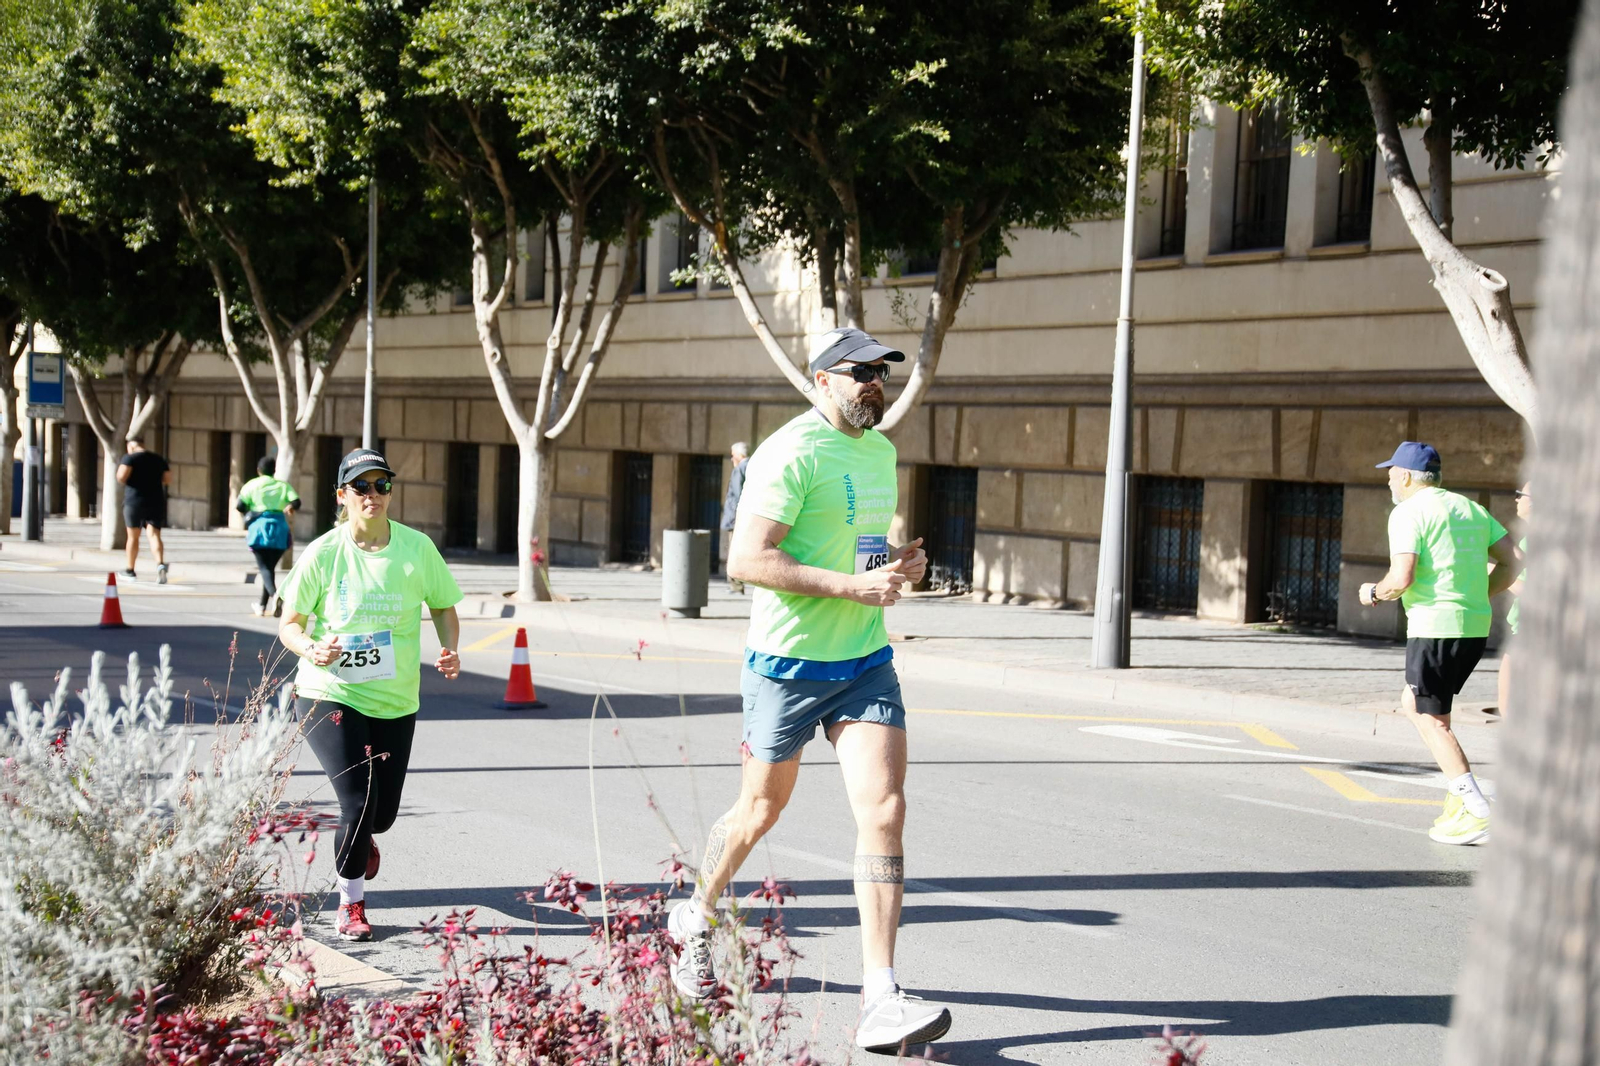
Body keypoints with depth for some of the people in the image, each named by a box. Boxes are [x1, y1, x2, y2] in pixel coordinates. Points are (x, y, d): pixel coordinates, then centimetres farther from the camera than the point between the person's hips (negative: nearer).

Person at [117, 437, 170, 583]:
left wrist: (121, 480, 6)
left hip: (134, 501, -3)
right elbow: (168, 479, 10)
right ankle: (160, 564, -30)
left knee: (133, 536, 11)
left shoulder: (130, 458, -3)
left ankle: (130, 570, 22)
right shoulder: (159, 459, 11)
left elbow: (121, 477, -17)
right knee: (154, 535, -5)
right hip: (155, 503, 3)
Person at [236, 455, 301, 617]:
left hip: (259, 526, -3)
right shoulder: (283, 485, 8)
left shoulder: (252, 485, 3)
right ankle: (262, 606, 20)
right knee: (270, 566, 14)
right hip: (279, 528, 3)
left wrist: (248, 513, 15)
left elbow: (239, 507, -5)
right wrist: (289, 507, 19)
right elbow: (296, 502, -3)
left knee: (264, 567, -5)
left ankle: (275, 596, -34)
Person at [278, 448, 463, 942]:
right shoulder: (323, 553, -9)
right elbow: (290, 624, -1)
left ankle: (361, 838, 50)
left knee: (383, 813, 9)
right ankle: (351, 905, 9)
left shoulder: (417, 548, -4)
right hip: (330, 697, -3)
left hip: (395, 703, 3)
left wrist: (450, 651, -7)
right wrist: (311, 650, -22)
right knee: (358, 801, -15)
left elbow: (443, 605, 10)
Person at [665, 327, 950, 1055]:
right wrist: (852, 585, -25)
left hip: (866, 660, 6)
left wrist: (899, 564, 4)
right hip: (789, 663, -6)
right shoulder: (791, 454, -15)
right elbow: (745, 560, -23)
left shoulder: (880, 450, 11)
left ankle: (881, 1002, -11)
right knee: (761, 809, 12)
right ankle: (695, 919, 42)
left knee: (884, 811, -9)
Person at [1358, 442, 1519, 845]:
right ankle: (1460, 797, 15)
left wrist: (1373, 592, 2)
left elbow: (1401, 579, -18)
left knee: (1432, 720, 0)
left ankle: (1478, 814, -8)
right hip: (1476, 626, 8)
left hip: (1434, 626, -8)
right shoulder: (1470, 509, 16)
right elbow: (1512, 561, 12)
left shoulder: (1408, 513, -7)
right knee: (1412, 704, 22)